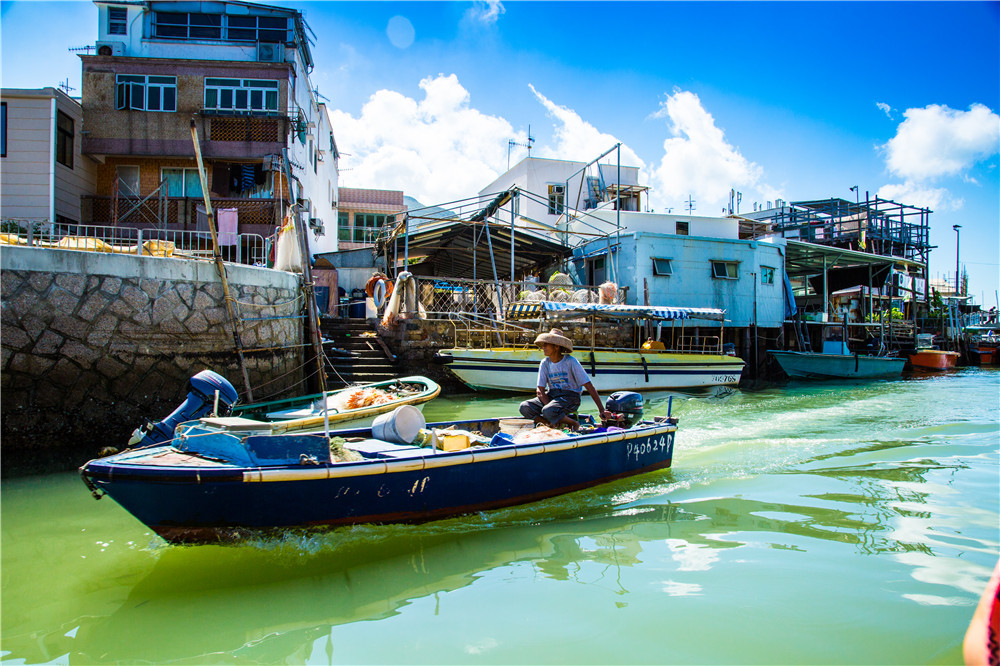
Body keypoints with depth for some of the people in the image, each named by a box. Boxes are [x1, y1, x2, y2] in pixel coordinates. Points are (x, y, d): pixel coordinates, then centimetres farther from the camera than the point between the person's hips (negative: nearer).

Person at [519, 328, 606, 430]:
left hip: (570, 396, -5)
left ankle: (574, 424, -8)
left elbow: (588, 386, -10)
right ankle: (555, 423, -12)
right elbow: (540, 390, -1)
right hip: (551, 396, 5)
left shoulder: (570, 361, -10)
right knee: (524, 407, -18)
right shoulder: (544, 363, 3)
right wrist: (548, 405, -21)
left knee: (547, 411, -34)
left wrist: (601, 410, -15)